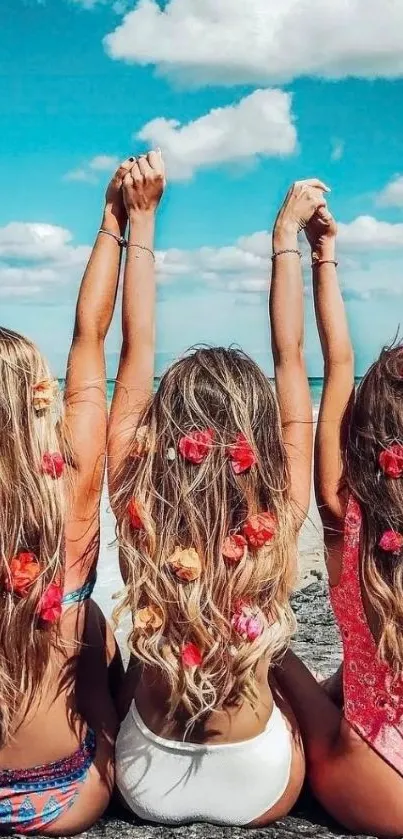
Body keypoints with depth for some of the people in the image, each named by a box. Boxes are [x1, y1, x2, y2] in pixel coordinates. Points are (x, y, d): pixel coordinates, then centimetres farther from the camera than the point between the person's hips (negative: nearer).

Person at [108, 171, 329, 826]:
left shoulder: (137, 510, -25)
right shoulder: (280, 518, -25)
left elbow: (137, 349, -15)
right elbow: (291, 357, -13)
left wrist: (141, 218, -8)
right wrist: (287, 232, -3)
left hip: (147, 786, 1)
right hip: (260, 790, 0)